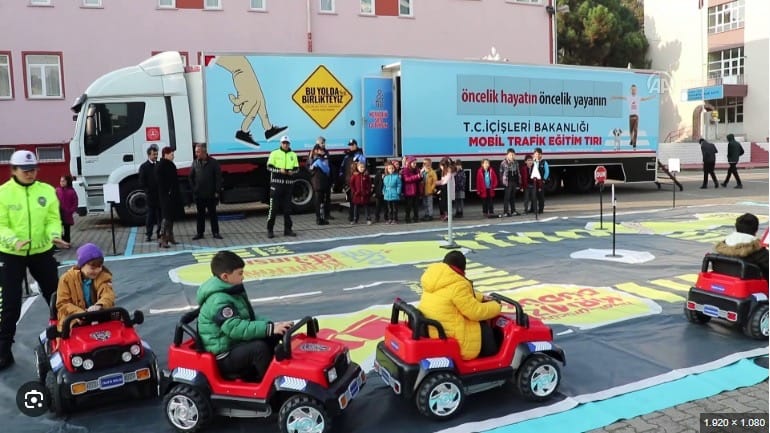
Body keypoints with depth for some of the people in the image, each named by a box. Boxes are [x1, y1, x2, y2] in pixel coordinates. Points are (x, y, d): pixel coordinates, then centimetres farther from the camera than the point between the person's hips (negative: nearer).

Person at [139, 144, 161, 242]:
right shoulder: (144, 167, 0)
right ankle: (148, 234, 10)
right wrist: (148, 191, -10)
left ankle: (160, 234, 14)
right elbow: (142, 182, -3)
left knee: (160, 215, 6)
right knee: (150, 215, 2)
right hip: (151, 195, -3)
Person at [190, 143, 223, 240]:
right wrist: (193, 188, 2)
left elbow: (218, 177, -6)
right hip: (198, 195, 3)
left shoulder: (213, 162, -6)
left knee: (212, 214, 5)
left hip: (211, 194, -3)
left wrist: (217, 191, -10)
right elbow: (191, 177, 11)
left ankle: (215, 232, 12)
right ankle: (200, 233, 17)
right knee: (200, 214, 9)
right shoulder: (195, 163, 4)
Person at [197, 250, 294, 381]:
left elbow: (249, 318, 12)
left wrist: (271, 325, -4)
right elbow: (235, 328, -34)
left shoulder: (230, 292, 8)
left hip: (234, 344, 10)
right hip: (224, 356, -10)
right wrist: (269, 328, -36)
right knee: (259, 347, -27)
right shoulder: (219, 301, -23)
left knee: (272, 337, 0)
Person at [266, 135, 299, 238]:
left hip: (288, 183, 4)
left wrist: (292, 171, -8)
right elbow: (269, 167, -2)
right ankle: (270, 230, 2)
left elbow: (297, 168, 14)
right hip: (276, 183, -4)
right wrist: (279, 170, -17)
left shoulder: (293, 155, 11)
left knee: (287, 208, 9)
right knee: (273, 207, -4)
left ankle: (287, 229, 17)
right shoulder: (274, 153, 1)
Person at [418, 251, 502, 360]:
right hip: (448, 334, -9)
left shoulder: (434, 280, 7)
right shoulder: (457, 285, -22)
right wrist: (496, 306, 1)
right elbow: (476, 312, -16)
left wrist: (481, 298, 23)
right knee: (486, 331, 8)